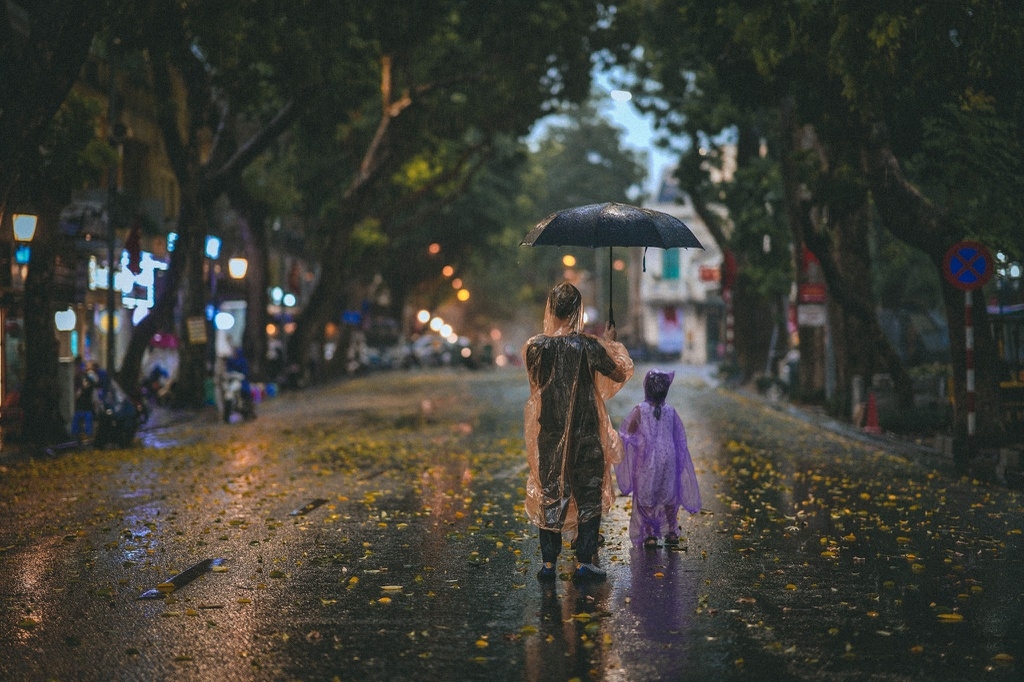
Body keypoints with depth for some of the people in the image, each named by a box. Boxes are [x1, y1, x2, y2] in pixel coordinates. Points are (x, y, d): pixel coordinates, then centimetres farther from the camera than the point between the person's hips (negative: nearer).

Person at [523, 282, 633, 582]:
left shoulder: (534, 347, -6)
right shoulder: (588, 346, -14)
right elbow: (620, 374, -2)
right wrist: (609, 343, 14)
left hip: (548, 434, 3)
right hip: (585, 433, -2)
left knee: (548, 494, 12)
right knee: (589, 495, 9)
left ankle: (548, 563, 14)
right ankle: (584, 561, 8)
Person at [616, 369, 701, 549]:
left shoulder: (640, 410, -12)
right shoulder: (670, 411, -3)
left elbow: (629, 433, -4)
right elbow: (680, 438, 5)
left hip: (646, 461, -3)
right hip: (668, 459, 3)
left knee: (646, 499, 6)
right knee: (668, 496, 16)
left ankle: (650, 534, 4)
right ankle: (671, 532, 21)